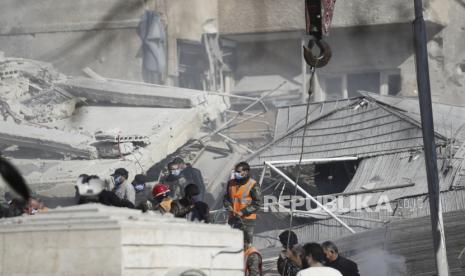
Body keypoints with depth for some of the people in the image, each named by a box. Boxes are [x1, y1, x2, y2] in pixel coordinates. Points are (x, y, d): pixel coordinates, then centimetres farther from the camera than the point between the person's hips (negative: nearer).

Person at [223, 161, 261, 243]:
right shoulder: (231, 183, 9)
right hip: (233, 218, 5)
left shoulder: (253, 185, -8)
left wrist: (242, 212, -16)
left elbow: (256, 204, -9)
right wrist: (229, 207, -4)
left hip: (247, 219, -5)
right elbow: (226, 198, 18)